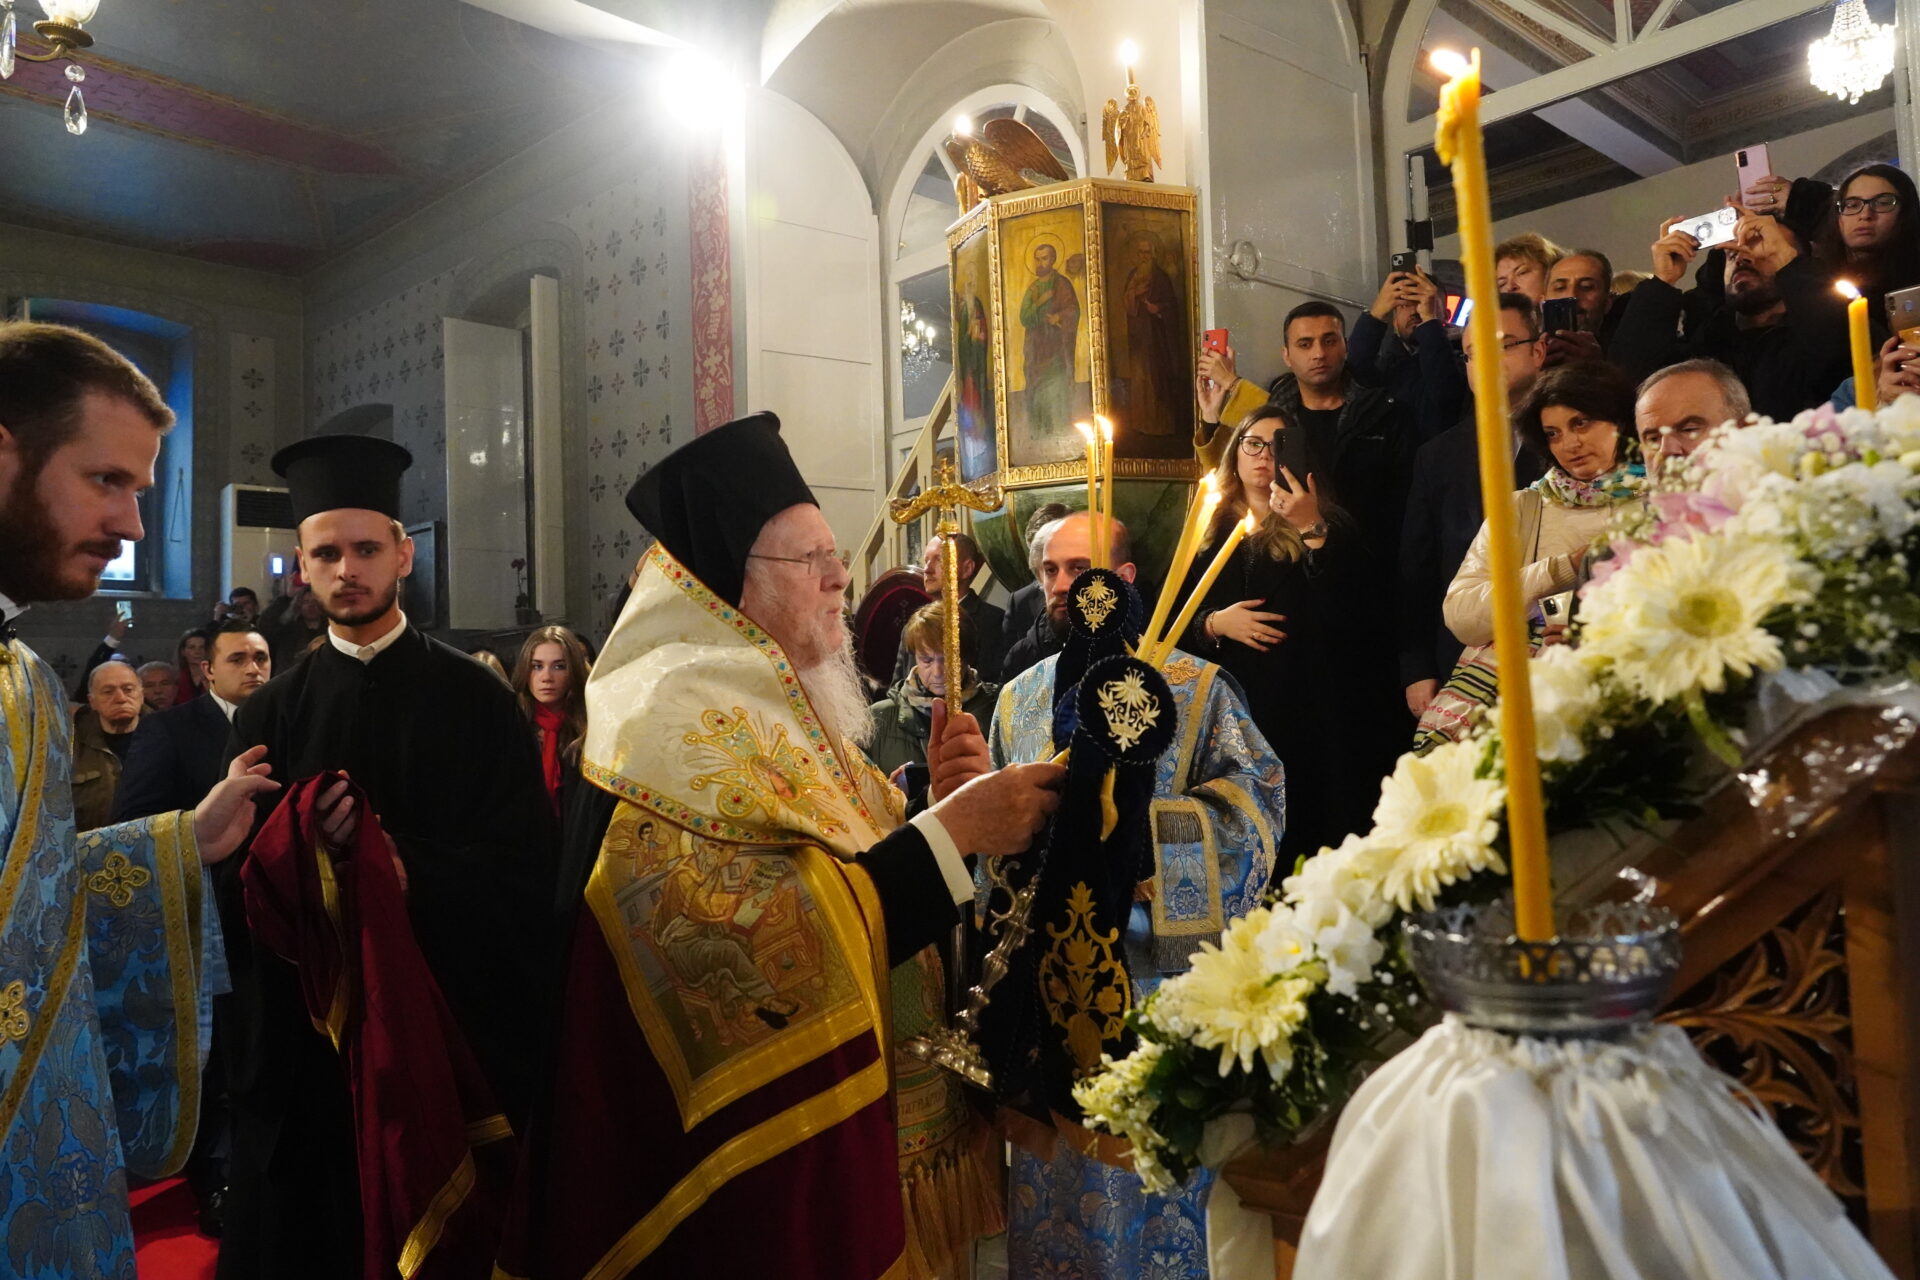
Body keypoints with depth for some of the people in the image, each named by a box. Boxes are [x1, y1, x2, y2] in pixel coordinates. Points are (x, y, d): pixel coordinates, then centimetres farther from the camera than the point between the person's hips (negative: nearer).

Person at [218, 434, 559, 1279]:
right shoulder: (268, 715, 5)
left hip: (452, 1020, -1)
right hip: (307, 1032, 2)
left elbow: (522, 869, -7)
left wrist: (411, 871, -22)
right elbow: (238, 880, -2)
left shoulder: (475, 699, -2)